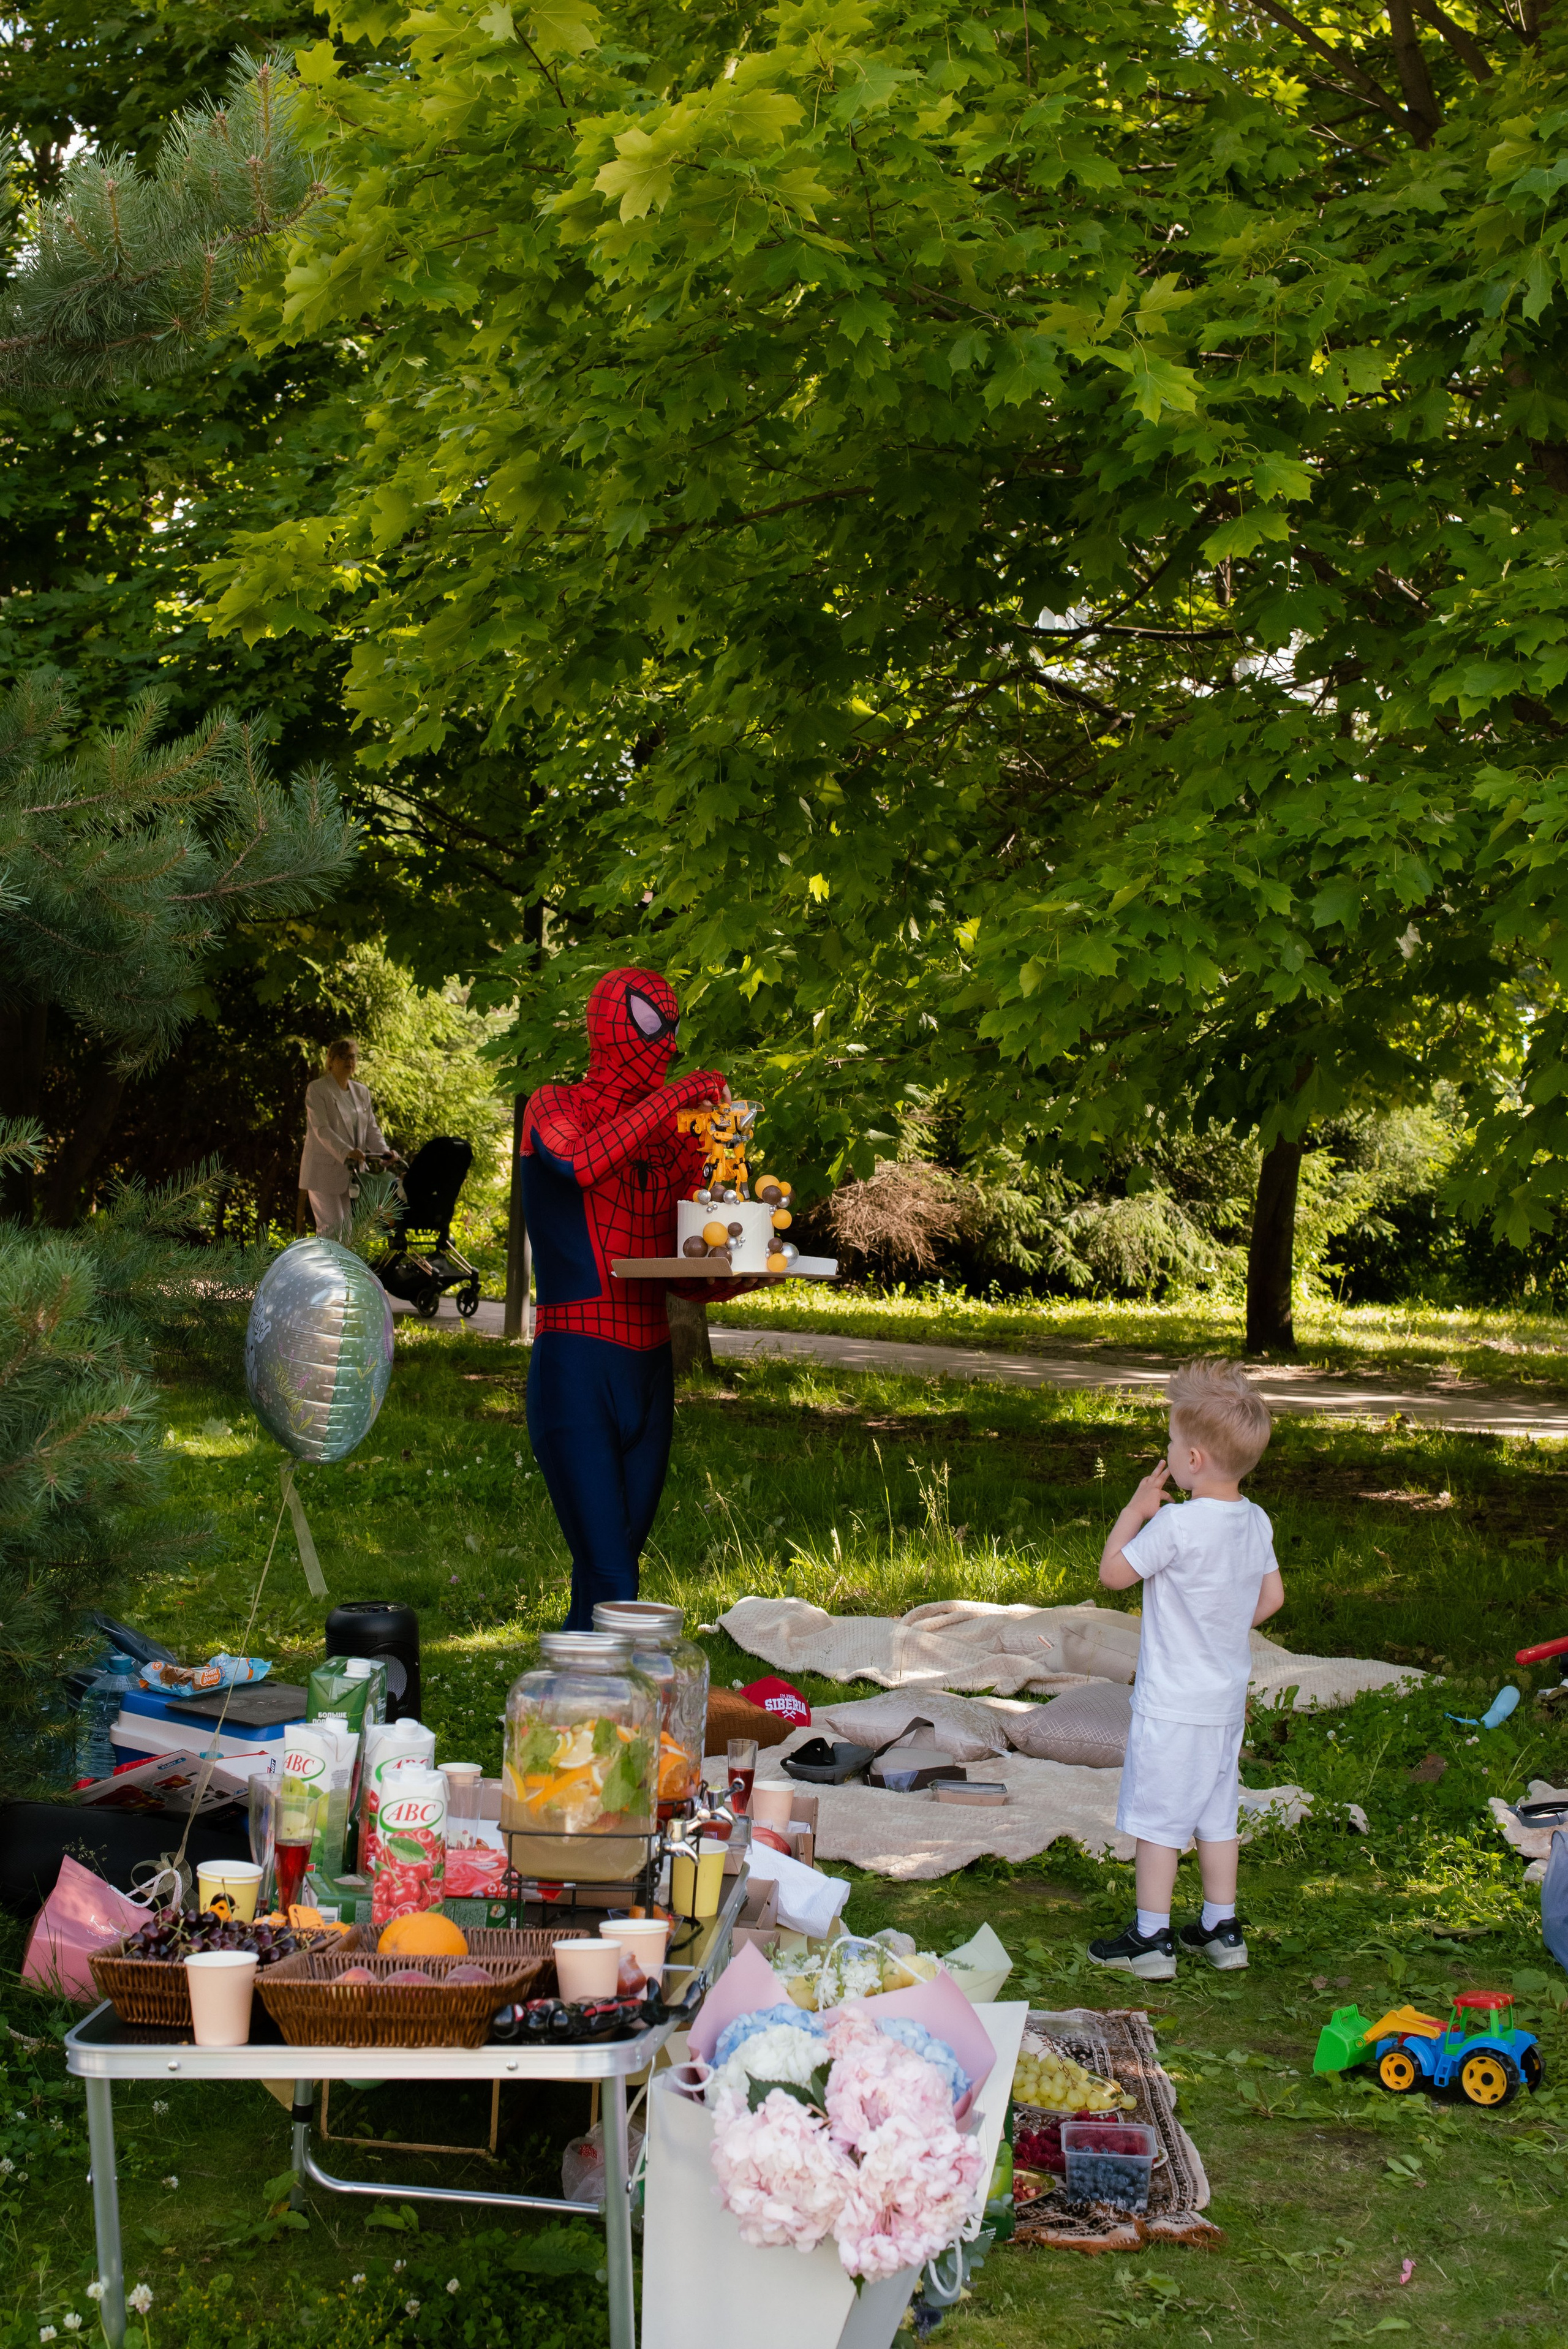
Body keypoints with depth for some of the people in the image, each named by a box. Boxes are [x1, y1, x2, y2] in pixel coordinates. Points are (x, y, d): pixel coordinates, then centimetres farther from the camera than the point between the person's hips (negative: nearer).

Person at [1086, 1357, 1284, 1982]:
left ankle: (1151, 1940, 8)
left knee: (1157, 1818, 2)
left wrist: (1135, 1510, -3)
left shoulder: (1177, 1524, -22)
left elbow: (1113, 1573, -12)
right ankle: (1221, 1931, 24)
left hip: (1172, 1706, -7)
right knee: (1216, 1815, 17)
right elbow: (1272, 1596, 13)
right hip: (1227, 1699, 7)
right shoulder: (1256, 1521, 1)